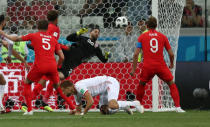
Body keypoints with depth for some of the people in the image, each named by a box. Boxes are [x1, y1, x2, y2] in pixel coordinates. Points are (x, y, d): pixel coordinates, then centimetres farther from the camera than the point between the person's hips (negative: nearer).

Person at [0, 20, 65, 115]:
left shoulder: (34, 36, 11)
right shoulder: (53, 39, 18)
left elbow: (16, 39, 20)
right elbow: (62, 57, 14)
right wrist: (57, 67, 31)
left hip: (39, 66, -3)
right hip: (52, 65, 3)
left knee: (27, 83, 19)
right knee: (57, 86, 23)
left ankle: (29, 109, 9)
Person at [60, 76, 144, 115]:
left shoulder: (79, 87, -24)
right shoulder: (76, 94, 7)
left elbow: (91, 101, -32)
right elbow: (79, 110, 18)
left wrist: (83, 113, -22)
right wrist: (76, 112, -6)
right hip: (104, 91, 10)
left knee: (112, 106, -31)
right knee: (104, 111, 0)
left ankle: (134, 103, -12)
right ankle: (124, 107, 18)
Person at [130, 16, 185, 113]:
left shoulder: (142, 37, 6)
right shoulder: (163, 36, 8)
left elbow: (136, 54, 0)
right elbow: (171, 54, 8)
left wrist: (133, 69, 5)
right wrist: (171, 64, 26)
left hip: (147, 67, 0)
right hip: (161, 66, 0)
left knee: (141, 85, 25)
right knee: (172, 84, 11)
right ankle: (178, 107, -2)